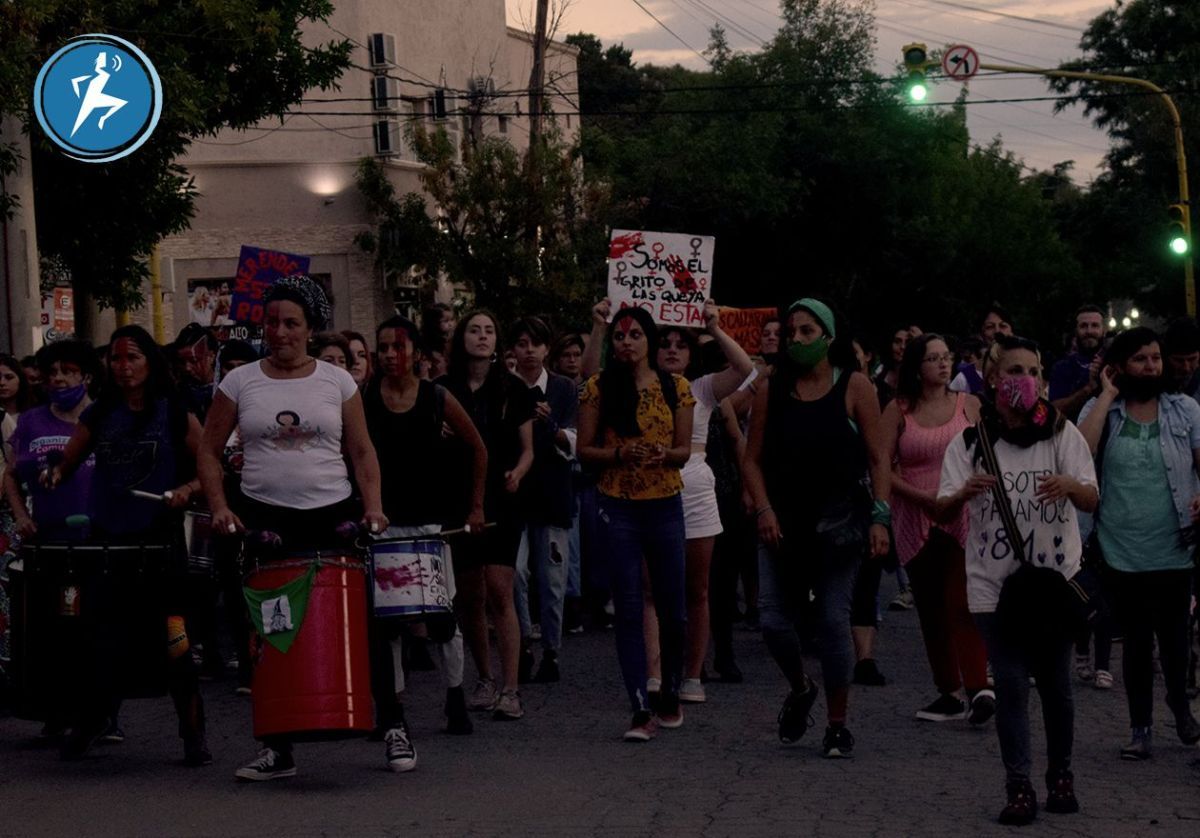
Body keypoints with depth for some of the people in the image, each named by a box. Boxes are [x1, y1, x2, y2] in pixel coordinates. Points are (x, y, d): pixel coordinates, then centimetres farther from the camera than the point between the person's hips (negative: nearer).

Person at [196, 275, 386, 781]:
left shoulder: (337, 382, 5)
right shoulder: (240, 382, 5)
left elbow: (362, 452, 8)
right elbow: (210, 450, 8)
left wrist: (373, 507, -6)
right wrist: (219, 507, -5)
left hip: (332, 515, 0)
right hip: (265, 519, 0)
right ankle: (278, 748, 8)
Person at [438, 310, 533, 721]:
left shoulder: (513, 389, 5)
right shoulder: (444, 390, 6)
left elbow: (527, 449, 8)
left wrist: (517, 473, -12)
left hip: (502, 501, -2)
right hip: (458, 500, 2)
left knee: (499, 591, -11)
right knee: (468, 596, 6)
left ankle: (510, 689, -11)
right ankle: (485, 679, 22)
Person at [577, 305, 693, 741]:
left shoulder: (676, 388, 5)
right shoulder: (599, 388, 2)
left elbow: (684, 450, 6)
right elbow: (585, 449, 2)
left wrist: (664, 454, -16)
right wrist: (620, 453, -16)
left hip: (665, 504, 1)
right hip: (617, 506, -1)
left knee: (672, 607, 6)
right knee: (628, 608, -4)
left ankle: (670, 696, 26)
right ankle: (641, 710, -3)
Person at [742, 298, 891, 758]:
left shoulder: (854, 387, 0)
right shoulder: (771, 391, 5)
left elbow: (878, 460, -1)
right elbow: (752, 460, 6)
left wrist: (880, 518, -10)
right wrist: (764, 510, -9)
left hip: (839, 521, -2)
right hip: (783, 523, 2)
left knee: (833, 621, -3)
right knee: (774, 621, -3)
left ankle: (837, 725, 10)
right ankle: (800, 688, 28)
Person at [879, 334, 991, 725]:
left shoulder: (969, 405, 6)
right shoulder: (898, 411, 4)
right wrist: (922, 495, -11)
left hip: (964, 517, -2)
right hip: (915, 523, 2)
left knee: (961, 602, -17)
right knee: (930, 608, 6)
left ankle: (978, 687, -24)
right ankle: (948, 693, 13)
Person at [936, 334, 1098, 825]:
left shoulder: (1062, 434, -1)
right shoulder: (970, 443, -1)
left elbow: (1091, 501, -8)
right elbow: (942, 513, -6)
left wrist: (1070, 485, -31)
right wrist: (966, 492, -28)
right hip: (994, 583, 0)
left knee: (1054, 682, 7)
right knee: (1010, 683, -4)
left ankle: (1060, 775, 24)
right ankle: (1019, 788, -2)